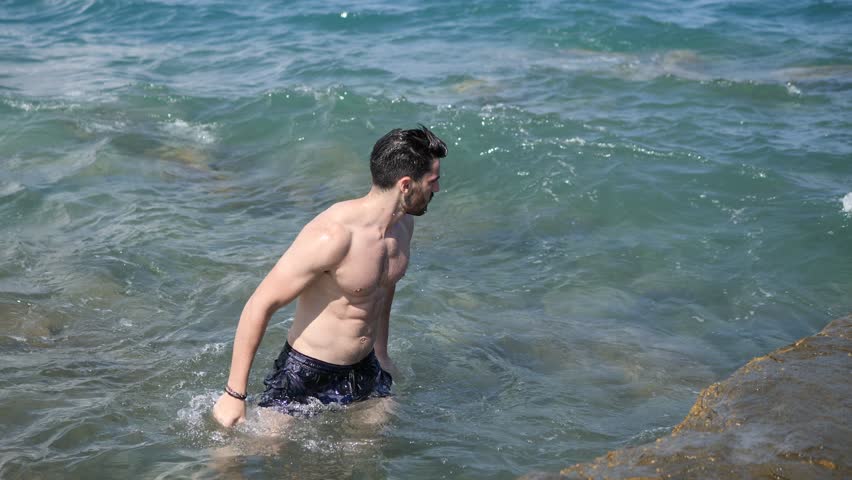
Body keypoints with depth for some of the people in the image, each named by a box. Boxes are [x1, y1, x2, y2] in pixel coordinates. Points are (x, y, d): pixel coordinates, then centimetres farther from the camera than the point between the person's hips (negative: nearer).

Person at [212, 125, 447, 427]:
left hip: (365, 370, 8)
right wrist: (234, 394, -22)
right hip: (306, 376, -7)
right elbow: (260, 305, -24)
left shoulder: (403, 224, -2)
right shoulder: (332, 235, -28)